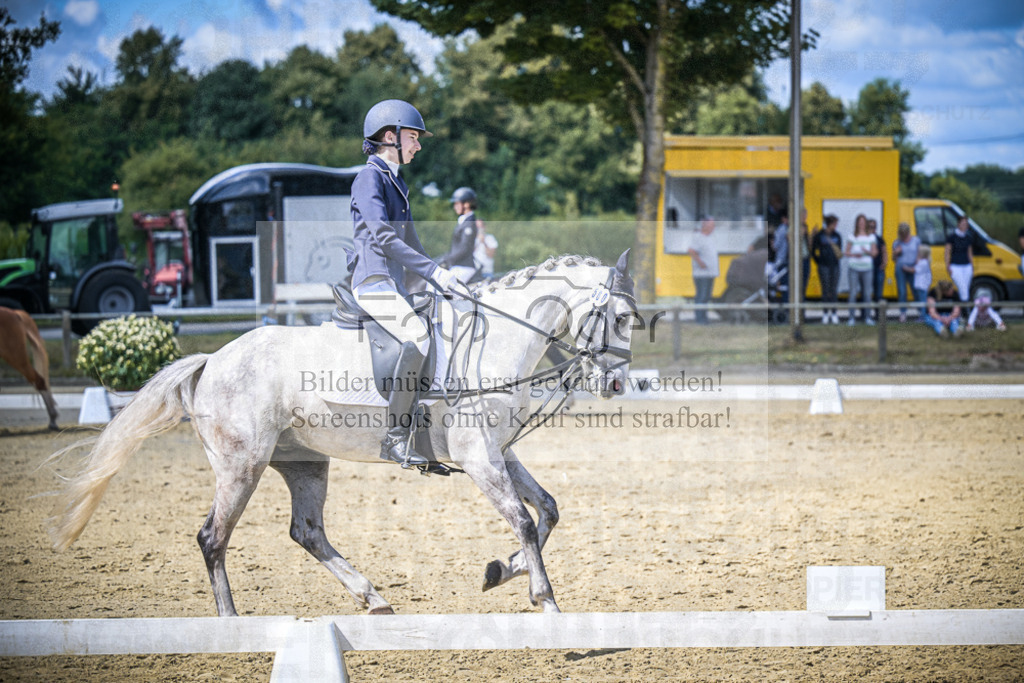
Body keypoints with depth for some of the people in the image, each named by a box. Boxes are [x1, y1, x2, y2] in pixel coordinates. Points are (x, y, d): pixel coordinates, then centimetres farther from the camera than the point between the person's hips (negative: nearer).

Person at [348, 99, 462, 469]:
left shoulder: (396, 183, 22)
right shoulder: (370, 178, -8)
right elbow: (383, 237, -20)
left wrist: (442, 279, 17)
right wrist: (433, 271, -24)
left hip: (394, 284, 10)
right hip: (372, 281, -10)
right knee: (419, 335, -28)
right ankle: (396, 436, -29)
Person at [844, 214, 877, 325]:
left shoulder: (871, 237, 8)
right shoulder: (852, 237, 5)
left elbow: (874, 253, 6)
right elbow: (847, 252, 5)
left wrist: (867, 251, -14)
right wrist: (854, 254, -15)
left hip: (867, 267, 1)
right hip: (855, 268, -1)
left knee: (867, 293, 1)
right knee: (853, 292, -4)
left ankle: (868, 317, 8)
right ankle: (852, 317, -2)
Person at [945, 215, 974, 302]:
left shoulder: (969, 238, 9)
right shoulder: (951, 237, -5)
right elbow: (947, 253, -3)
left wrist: (972, 268, 14)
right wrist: (948, 268, -8)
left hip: (967, 266, 5)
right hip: (955, 266, -5)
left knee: (966, 290, 4)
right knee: (963, 289, -15)